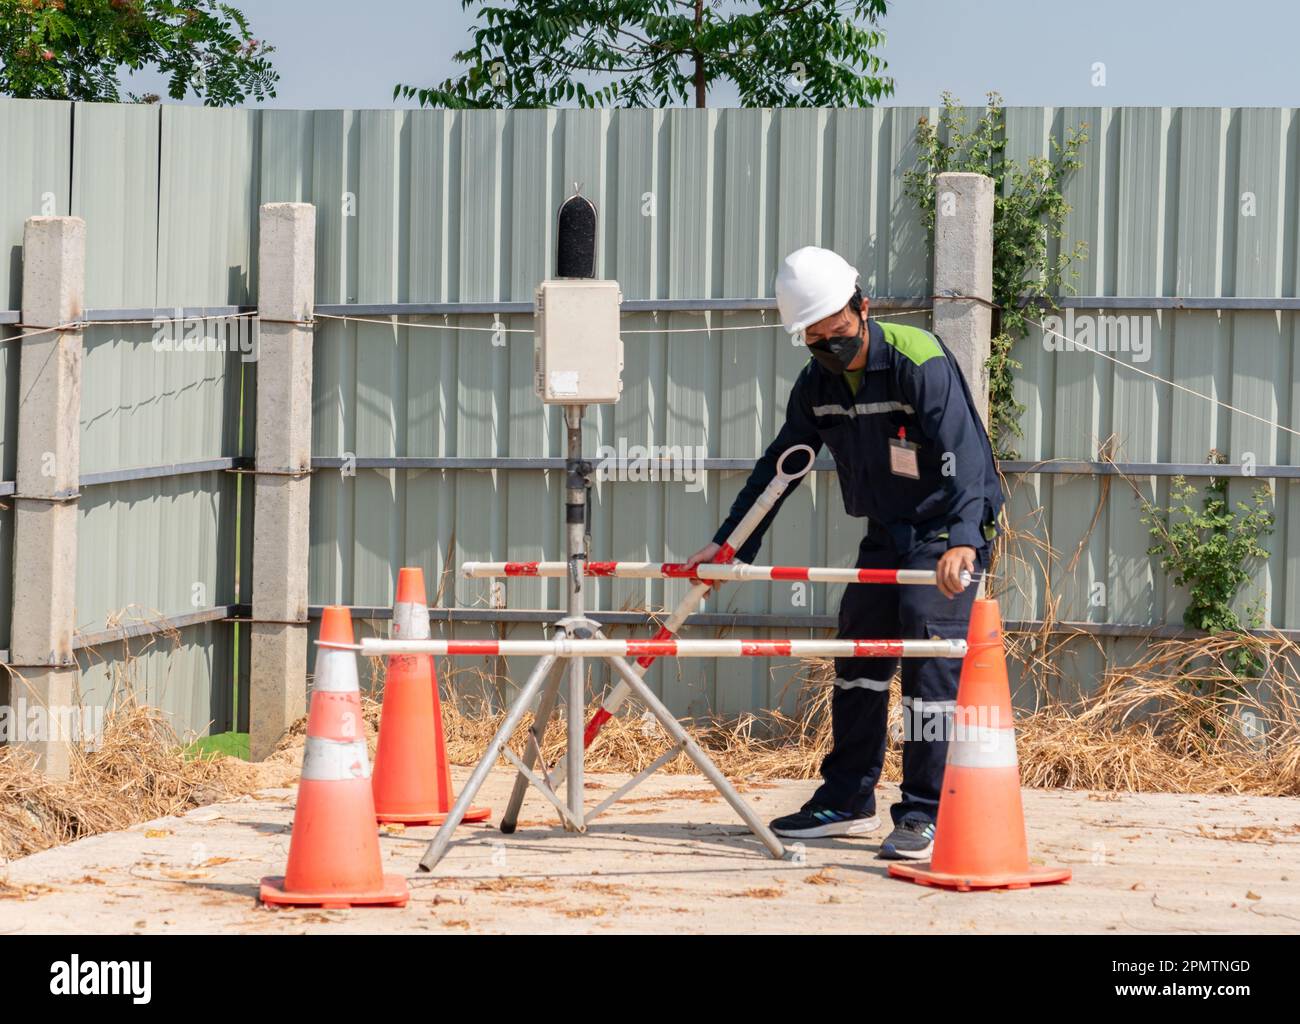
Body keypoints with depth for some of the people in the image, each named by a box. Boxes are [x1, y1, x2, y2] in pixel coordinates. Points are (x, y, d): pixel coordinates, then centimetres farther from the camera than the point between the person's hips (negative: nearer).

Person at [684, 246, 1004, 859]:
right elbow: (778, 465, 9)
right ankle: (847, 802, 20)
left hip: (948, 532, -8)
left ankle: (926, 815, -11)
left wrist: (961, 540, -45)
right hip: (885, 533, 8)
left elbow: (963, 455, -32)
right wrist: (729, 545, 4)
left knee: (930, 659, -14)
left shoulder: (921, 362, -22)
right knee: (857, 656, 9)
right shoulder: (818, 382, 1)